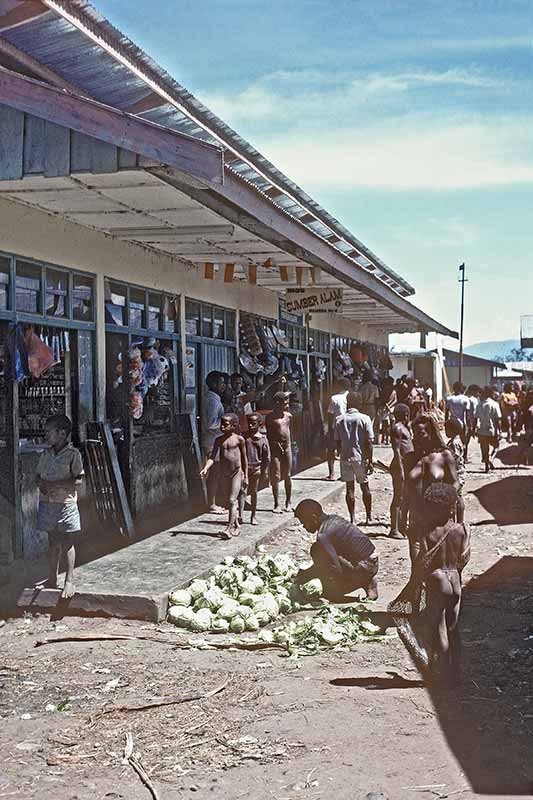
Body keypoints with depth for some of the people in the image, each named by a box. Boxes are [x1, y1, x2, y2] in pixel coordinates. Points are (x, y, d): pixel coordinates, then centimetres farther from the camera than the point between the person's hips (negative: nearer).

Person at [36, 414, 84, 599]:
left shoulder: (73, 454, -10)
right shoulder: (45, 455, 8)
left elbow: (77, 480, -14)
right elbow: (39, 476, 16)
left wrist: (53, 484, -19)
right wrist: (41, 484, -7)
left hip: (66, 503, -5)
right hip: (47, 503, 5)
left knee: (67, 544, 1)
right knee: (53, 542, 13)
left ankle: (70, 580, 8)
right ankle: (52, 579, 22)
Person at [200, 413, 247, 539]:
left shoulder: (239, 439, -4)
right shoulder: (219, 440, 3)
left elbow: (244, 458, 2)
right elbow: (213, 457, -2)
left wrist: (246, 475, 3)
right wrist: (206, 468, -19)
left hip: (236, 473, -4)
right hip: (223, 474, 4)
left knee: (232, 500, -12)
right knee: (228, 502, 13)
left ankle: (229, 529, -15)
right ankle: (237, 525, 29)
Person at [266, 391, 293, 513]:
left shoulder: (288, 416, 7)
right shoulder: (271, 417, -8)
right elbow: (269, 435, -6)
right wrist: (275, 444, -13)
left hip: (287, 447, 4)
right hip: (275, 448, -4)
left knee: (287, 476, 10)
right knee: (276, 476, -3)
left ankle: (288, 502, 21)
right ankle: (277, 504, 4)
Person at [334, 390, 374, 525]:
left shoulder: (339, 420, -3)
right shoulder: (364, 419, -9)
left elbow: (337, 441, 2)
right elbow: (369, 442, -9)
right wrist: (370, 461, -4)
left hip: (345, 458, 1)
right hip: (361, 457, -1)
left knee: (350, 488, 7)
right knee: (365, 487, 13)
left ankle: (352, 518, 8)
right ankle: (369, 516, 22)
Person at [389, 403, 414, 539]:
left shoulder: (404, 427, 18)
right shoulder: (397, 427, -12)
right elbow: (396, 450, -18)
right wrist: (401, 470, -22)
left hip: (407, 465, 10)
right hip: (400, 466, -10)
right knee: (398, 497, -6)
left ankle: (402, 527, 24)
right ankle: (394, 529, -2)